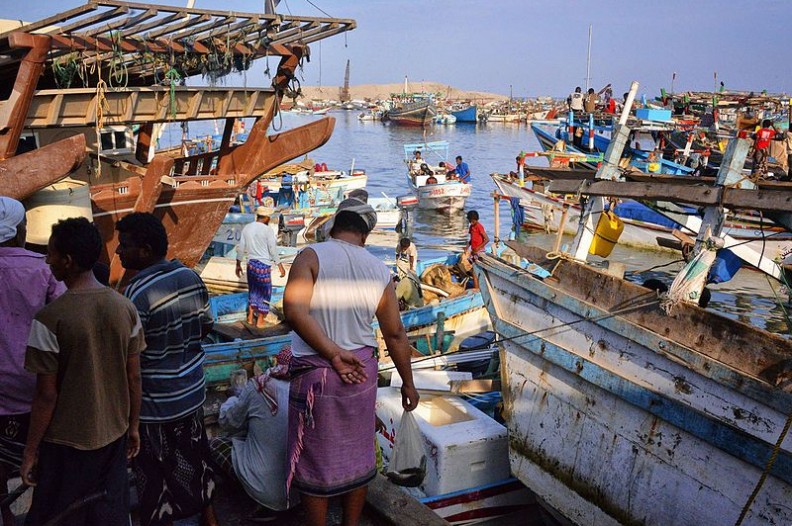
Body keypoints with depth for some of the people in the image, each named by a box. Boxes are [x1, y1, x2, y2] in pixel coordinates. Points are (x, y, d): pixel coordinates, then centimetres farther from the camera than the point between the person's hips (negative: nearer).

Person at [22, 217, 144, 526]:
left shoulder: (50, 319, -20)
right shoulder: (126, 308, -6)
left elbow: (47, 395, -15)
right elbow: (134, 378, 1)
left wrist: (30, 451, -3)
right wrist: (133, 426, 14)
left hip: (66, 442, -4)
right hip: (113, 434, 4)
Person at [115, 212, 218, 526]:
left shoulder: (137, 294, -24)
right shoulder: (190, 277, -4)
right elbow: (205, 325, 8)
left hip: (155, 405, -7)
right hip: (192, 392, 7)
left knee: (156, 476, 10)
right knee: (194, 462, 24)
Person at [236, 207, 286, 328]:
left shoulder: (247, 228, 4)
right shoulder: (267, 230, -14)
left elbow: (241, 247, 8)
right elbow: (273, 250, -13)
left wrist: (238, 264, 17)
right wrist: (280, 266, -6)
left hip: (251, 263, 6)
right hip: (263, 265, -6)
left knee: (253, 289, 20)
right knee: (264, 291, 7)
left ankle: (250, 316, 24)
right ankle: (260, 320, 13)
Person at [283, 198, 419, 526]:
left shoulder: (312, 256, -11)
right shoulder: (380, 271, -1)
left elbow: (294, 310, -25)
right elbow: (395, 333, 4)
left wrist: (333, 353, -20)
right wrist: (408, 383, 14)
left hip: (314, 373, -3)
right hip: (362, 370, 4)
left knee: (315, 460, 12)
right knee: (357, 455, 19)